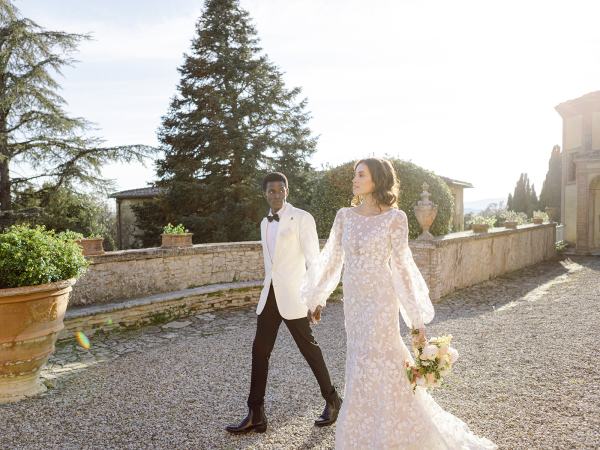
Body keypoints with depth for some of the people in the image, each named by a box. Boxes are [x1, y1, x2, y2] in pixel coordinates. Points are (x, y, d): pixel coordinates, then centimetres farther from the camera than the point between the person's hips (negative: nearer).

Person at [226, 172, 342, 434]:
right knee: (260, 352, 5)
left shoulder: (302, 218, -8)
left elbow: (313, 259, -10)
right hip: (269, 295, 6)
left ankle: (332, 400, 28)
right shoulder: (265, 223, 13)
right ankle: (256, 415, 16)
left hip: (293, 295, -6)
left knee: (309, 348, 7)